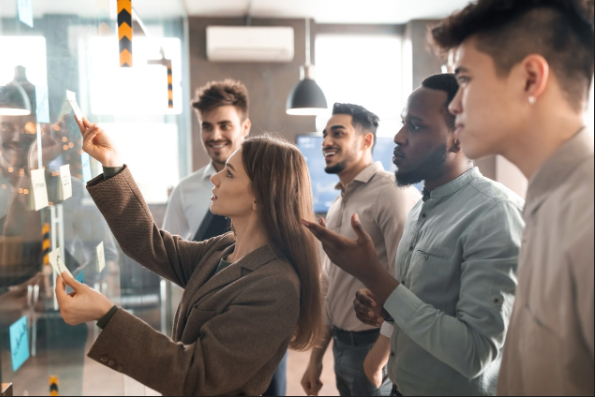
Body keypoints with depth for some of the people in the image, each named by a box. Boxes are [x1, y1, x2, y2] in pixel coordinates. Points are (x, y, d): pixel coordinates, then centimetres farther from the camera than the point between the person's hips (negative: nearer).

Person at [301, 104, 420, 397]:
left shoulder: (392, 193, -17)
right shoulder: (338, 204, 11)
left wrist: (378, 359, -16)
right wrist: (316, 357, 15)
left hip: (375, 347, -8)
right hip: (341, 345, 8)